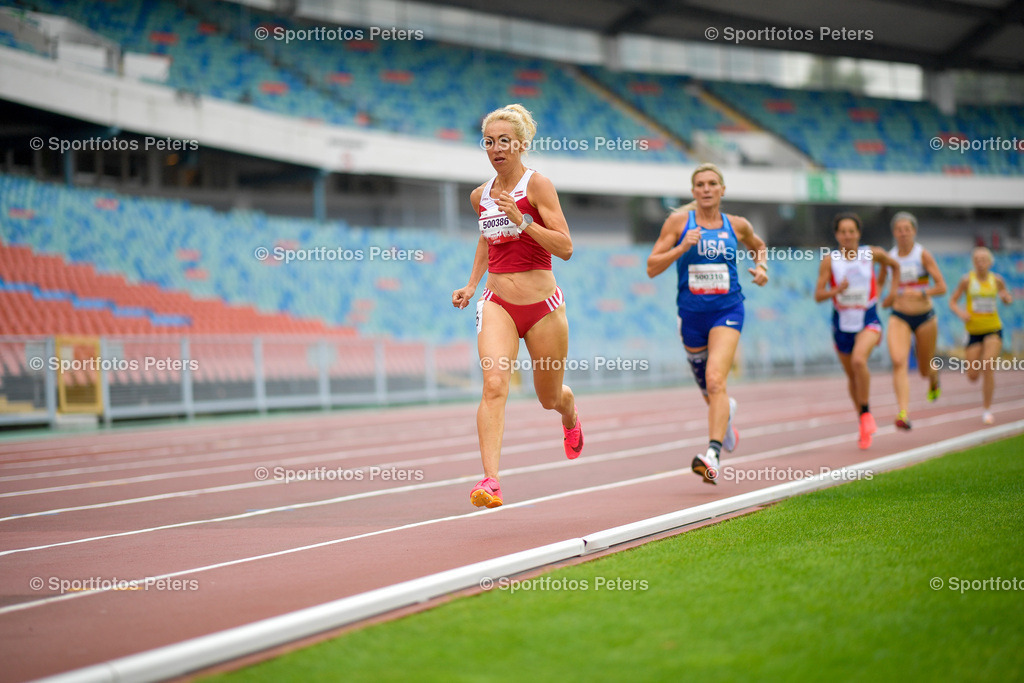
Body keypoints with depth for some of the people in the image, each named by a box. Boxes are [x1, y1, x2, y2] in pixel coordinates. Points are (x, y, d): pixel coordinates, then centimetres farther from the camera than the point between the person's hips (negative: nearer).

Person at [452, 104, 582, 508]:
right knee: (494, 385, -22)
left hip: (542, 305, -2)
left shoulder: (537, 185, -8)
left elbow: (565, 248, -15)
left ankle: (570, 418, 54)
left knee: (549, 397, 15)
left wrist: (522, 220, -26)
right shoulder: (480, 196, 8)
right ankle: (490, 480, -31)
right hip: (497, 304, 3)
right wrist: (472, 284, 19)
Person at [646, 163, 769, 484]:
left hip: (727, 310, -2)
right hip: (692, 313, 2)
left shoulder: (737, 225, 4)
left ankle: (713, 455, -32)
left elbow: (759, 246, 26)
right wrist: (682, 247, -18)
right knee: (709, 392, 15)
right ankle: (727, 412, 52)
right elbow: (652, 267, -4)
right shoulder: (678, 222, -1)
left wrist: (761, 267, 6)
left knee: (715, 381, -24)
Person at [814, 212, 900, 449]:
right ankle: (863, 422, 32)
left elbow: (894, 265, 16)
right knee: (852, 377, 12)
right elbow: (818, 296, -9)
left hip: (868, 319, -2)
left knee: (858, 360, -30)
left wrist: (892, 293, 9)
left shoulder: (872, 254, -5)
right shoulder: (830, 260, -7)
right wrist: (836, 290, -27)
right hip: (842, 322, 2)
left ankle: (867, 412, -13)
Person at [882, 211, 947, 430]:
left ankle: (934, 380, 53)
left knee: (925, 369, 13)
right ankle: (903, 414, -32)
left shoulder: (923, 255, -8)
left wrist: (920, 293, -26)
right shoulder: (890, 257, 2)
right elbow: (880, 283, 20)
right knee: (898, 362, -23)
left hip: (924, 317, -1)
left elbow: (942, 287, -11)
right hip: (899, 318, 1)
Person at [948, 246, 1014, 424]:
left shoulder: (997, 280, 1)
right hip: (974, 331, 1)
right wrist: (960, 313, -18)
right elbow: (952, 302, 3)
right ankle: (987, 388, 39)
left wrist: (1007, 298, -7)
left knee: (988, 366, -21)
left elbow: (1008, 300, 17)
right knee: (972, 376, 0)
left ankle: (987, 410, -10)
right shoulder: (967, 280, -3)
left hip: (994, 329, -1)